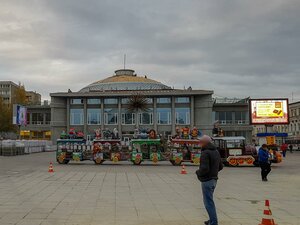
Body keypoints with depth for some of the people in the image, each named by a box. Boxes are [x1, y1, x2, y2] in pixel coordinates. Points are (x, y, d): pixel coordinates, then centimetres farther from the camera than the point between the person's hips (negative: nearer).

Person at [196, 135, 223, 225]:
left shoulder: (205, 153, -19)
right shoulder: (216, 151, 10)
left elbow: (204, 168, -26)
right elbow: (220, 166, 16)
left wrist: (198, 172, -8)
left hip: (207, 180, -9)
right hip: (214, 179, 9)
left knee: (208, 202, -3)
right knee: (210, 200, 21)